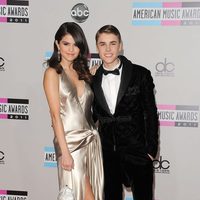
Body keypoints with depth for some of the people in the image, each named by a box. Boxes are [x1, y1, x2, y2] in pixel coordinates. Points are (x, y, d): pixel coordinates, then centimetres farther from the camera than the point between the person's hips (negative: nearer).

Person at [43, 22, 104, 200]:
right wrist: (65, 152, -15)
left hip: (91, 139, 6)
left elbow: (88, 108, 9)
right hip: (71, 141, -6)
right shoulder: (52, 73, -6)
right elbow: (55, 115, -12)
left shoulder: (82, 71, 11)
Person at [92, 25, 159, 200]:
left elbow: (151, 115, -5)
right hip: (107, 154, 3)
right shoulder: (93, 79, 2)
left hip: (137, 153, -3)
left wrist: (151, 150, -7)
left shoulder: (141, 75, -8)